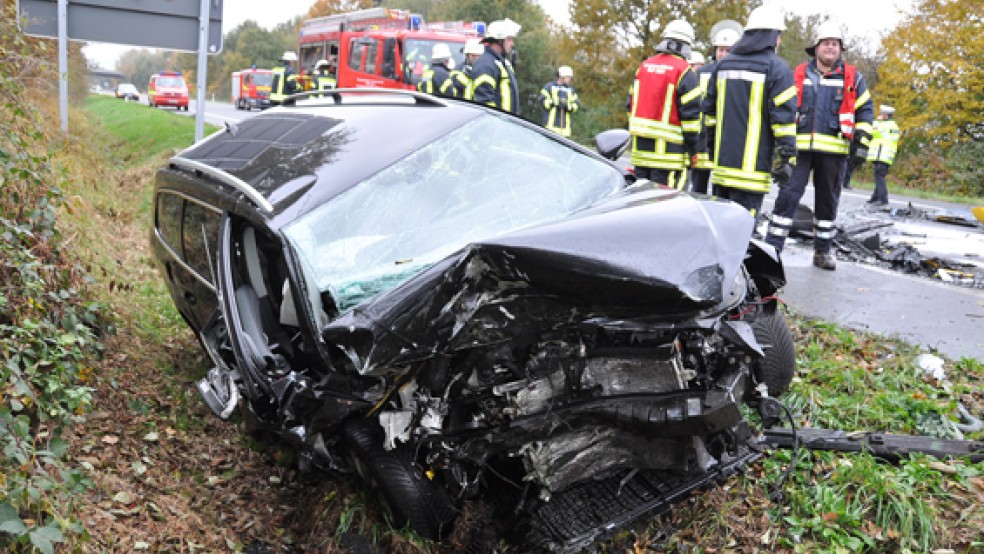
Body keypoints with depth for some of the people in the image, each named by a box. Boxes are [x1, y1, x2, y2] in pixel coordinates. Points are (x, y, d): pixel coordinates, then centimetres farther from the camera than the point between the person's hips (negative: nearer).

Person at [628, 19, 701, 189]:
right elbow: (691, 113, -10)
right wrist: (692, 150, -3)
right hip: (668, 149, -6)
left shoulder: (643, 66, 13)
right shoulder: (684, 71, -7)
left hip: (640, 149, 6)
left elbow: (632, 105, 18)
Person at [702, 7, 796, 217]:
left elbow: (709, 110, 19)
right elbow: (783, 117, -10)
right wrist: (786, 159, -7)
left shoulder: (722, 64, 14)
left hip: (722, 163, 6)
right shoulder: (777, 68, -5)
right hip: (752, 166, -6)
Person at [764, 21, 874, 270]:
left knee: (827, 200, 9)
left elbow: (865, 111, 9)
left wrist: (861, 144, -1)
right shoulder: (798, 74, 9)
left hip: (832, 150, 1)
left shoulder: (852, 78, 8)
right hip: (800, 146, -1)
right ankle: (772, 247, -7)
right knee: (788, 195, -10)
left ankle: (823, 251, 20)